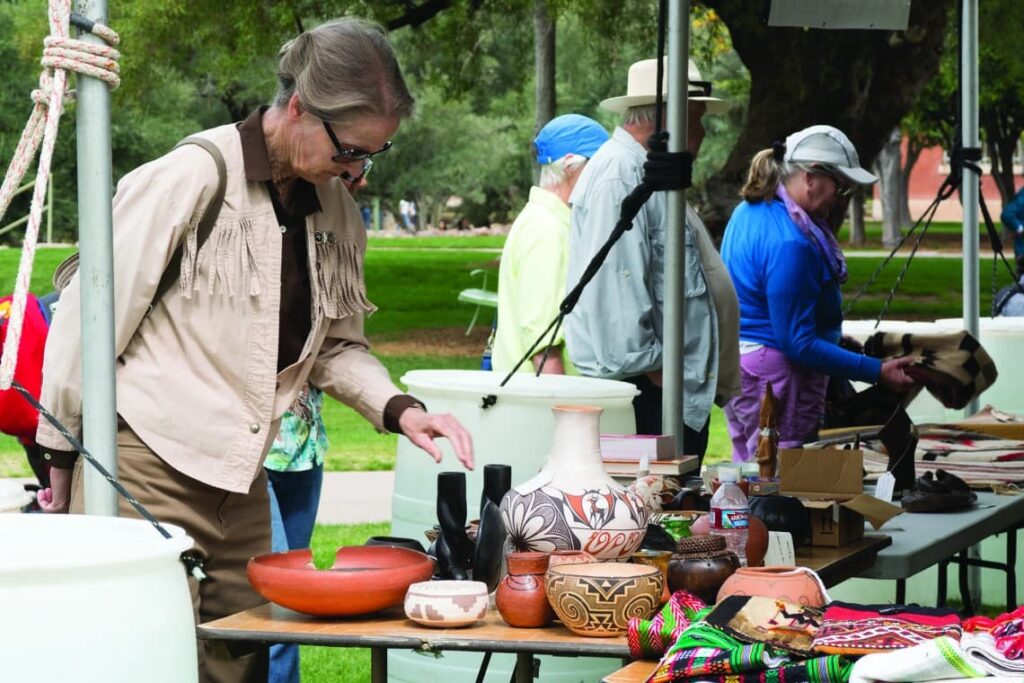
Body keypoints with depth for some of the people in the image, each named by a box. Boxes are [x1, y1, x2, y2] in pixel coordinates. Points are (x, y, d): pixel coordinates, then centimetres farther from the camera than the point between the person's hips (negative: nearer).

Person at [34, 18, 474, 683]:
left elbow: (338, 344, 17)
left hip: (240, 478, 7)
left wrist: (399, 409, -2)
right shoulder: (191, 177, -13)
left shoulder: (336, 207, 8)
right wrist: (64, 458, -3)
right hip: (149, 471, -7)